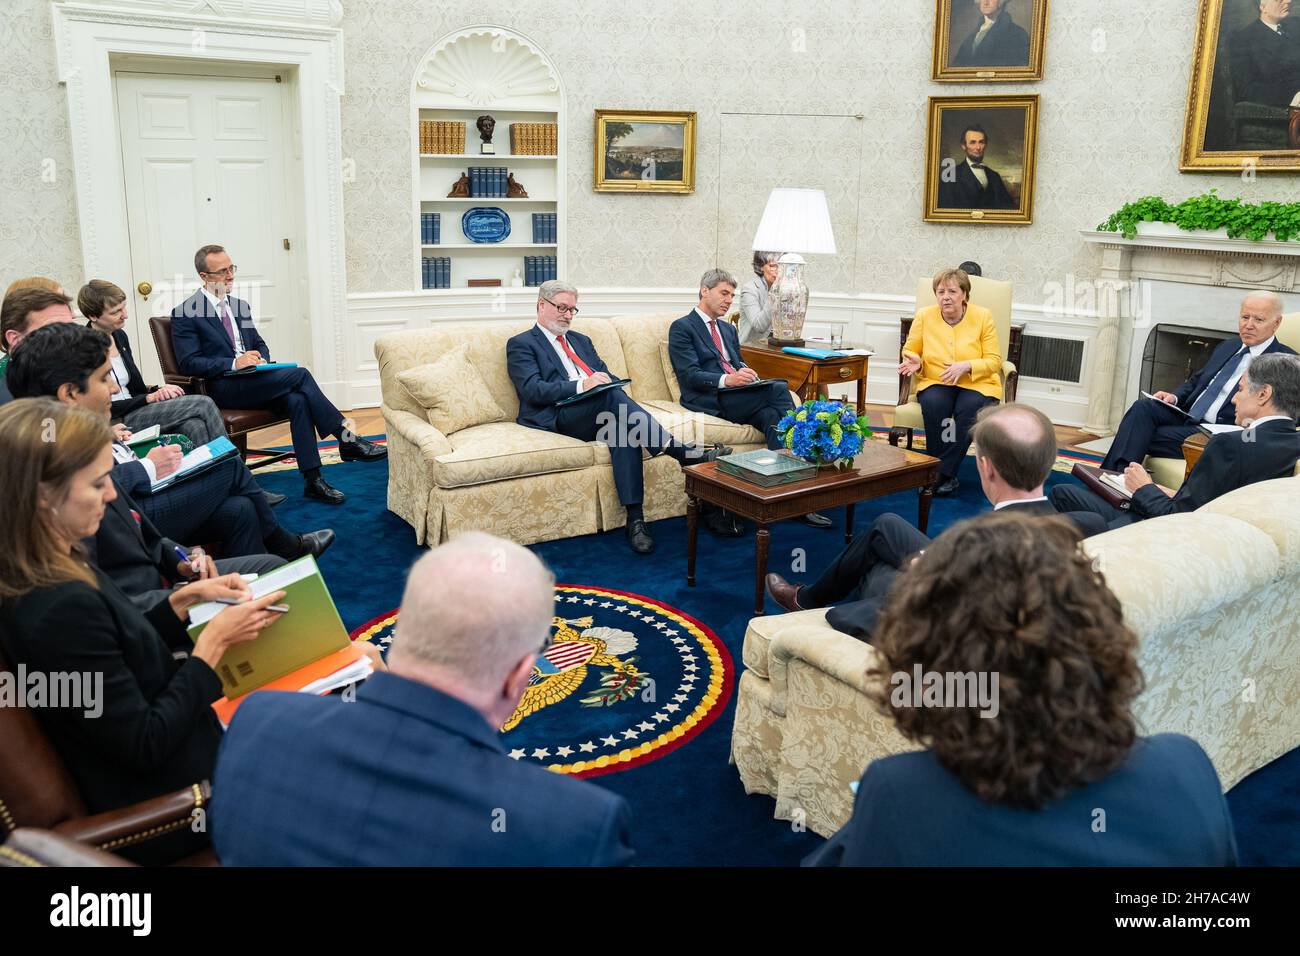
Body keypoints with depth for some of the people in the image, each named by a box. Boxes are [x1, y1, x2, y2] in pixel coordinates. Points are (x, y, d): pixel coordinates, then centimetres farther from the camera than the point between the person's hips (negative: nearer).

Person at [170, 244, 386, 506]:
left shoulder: (240, 306, 19)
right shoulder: (185, 314, -2)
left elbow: (259, 344, 24)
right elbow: (189, 363, -9)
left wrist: (262, 360, -1)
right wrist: (234, 363, -21)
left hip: (251, 381, 6)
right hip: (222, 389, -6)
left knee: (298, 399, -27)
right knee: (299, 375, -25)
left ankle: (312, 480, -29)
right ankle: (346, 439, -20)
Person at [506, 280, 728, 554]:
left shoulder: (581, 340, 31)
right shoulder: (521, 344, 9)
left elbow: (608, 377, 25)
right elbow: (533, 389, -7)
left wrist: (608, 383, -2)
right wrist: (582, 385, -20)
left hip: (601, 413, 5)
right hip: (559, 417, -5)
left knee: (623, 425, -32)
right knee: (612, 396, -34)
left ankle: (635, 519, -39)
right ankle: (680, 451, -36)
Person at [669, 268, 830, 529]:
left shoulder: (729, 330, 29)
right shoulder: (682, 328, 3)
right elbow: (689, 375, -9)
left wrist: (747, 373, -3)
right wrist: (727, 380, -26)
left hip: (736, 396, 7)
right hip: (709, 400, -7)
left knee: (771, 415, -27)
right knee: (778, 389, -27)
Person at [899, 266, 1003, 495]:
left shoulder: (983, 316, -1)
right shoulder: (924, 316, 2)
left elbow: (994, 361, -1)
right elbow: (910, 351, 14)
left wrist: (967, 366, -20)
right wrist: (915, 362, -10)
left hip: (976, 384, -1)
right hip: (935, 382, 1)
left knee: (971, 407, -35)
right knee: (933, 405, -34)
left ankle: (941, 473, -26)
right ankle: (947, 475, -24)